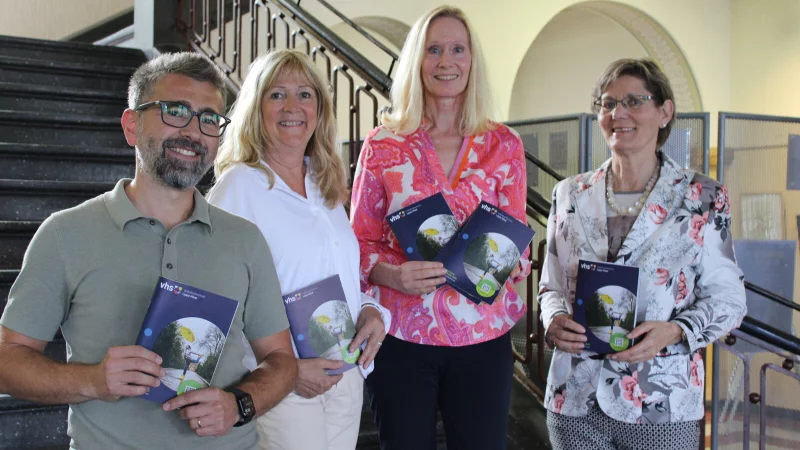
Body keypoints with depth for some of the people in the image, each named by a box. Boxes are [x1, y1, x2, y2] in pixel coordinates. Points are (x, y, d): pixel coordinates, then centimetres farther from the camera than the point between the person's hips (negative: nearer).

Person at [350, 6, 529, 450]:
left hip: (483, 333, 1)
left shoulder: (504, 144, 4)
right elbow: (360, 240, 3)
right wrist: (393, 275, -17)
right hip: (401, 331, -1)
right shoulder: (382, 143, 0)